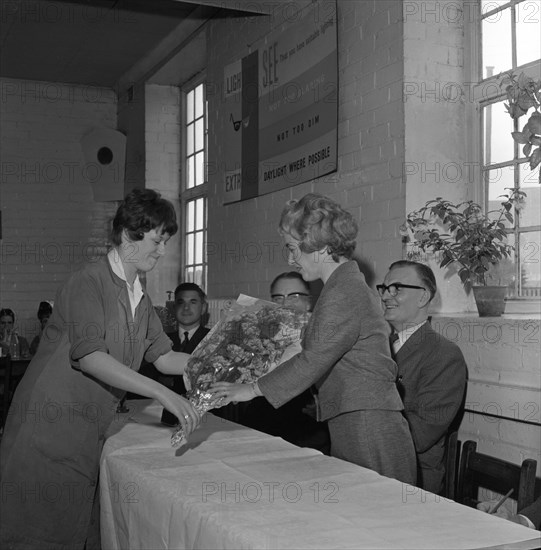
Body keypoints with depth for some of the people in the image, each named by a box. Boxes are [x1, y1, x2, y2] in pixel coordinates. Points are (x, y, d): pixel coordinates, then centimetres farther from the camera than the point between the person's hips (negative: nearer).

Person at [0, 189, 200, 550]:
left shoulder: (140, 297, 12)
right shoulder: (89, 282, -13)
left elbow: (162, 356, 12)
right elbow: (89, 357, -23)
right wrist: (162, 392, -28)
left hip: (91, 434, 8)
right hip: (51, 426, -7)